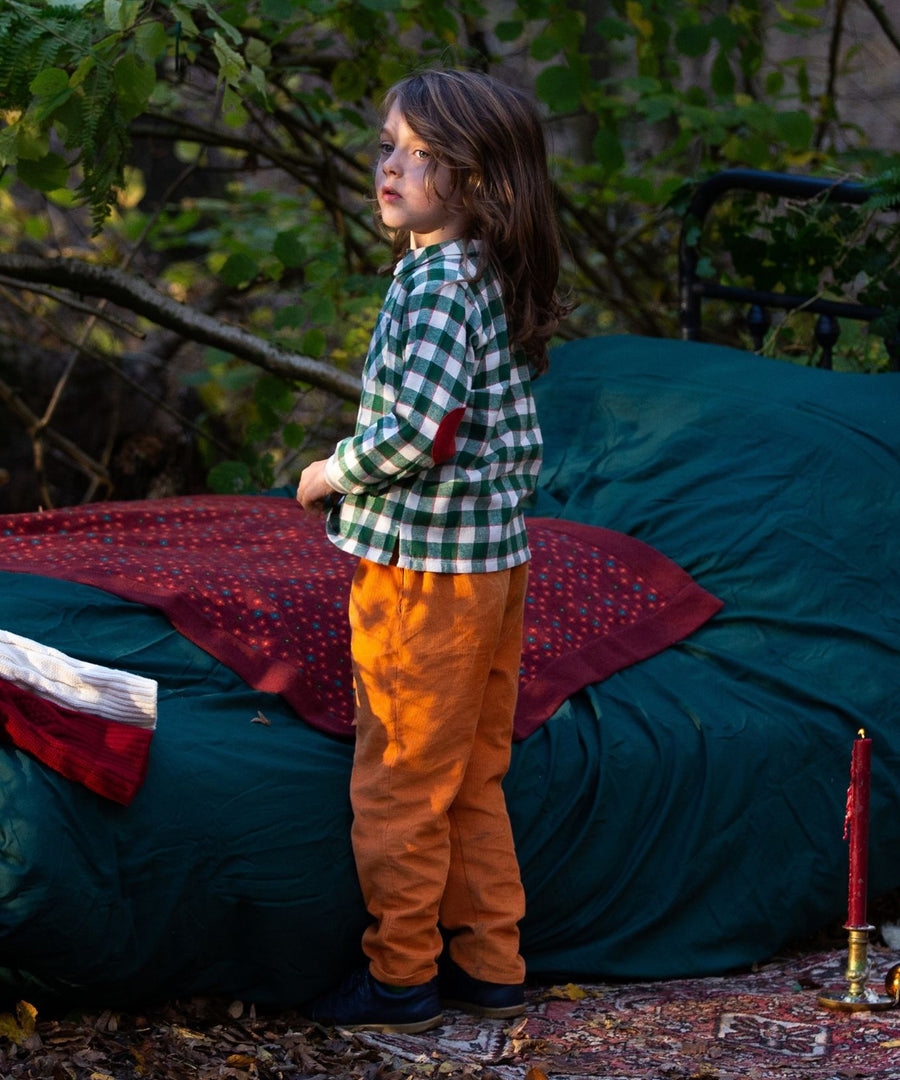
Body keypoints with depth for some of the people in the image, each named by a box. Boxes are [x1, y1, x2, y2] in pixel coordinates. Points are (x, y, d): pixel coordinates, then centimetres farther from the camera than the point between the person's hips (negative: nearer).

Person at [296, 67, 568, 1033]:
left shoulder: (437, 280, -19)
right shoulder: (497, 281, 10)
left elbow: (419, 427, -27)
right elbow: (520, 439, 14)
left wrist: (332, 473, -12)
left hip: (422, 571, -9)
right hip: (496, 561, 9)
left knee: (399, 787, 3)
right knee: (473, 782, 17)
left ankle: (400, 978, 13)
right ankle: (490, 967, 24)